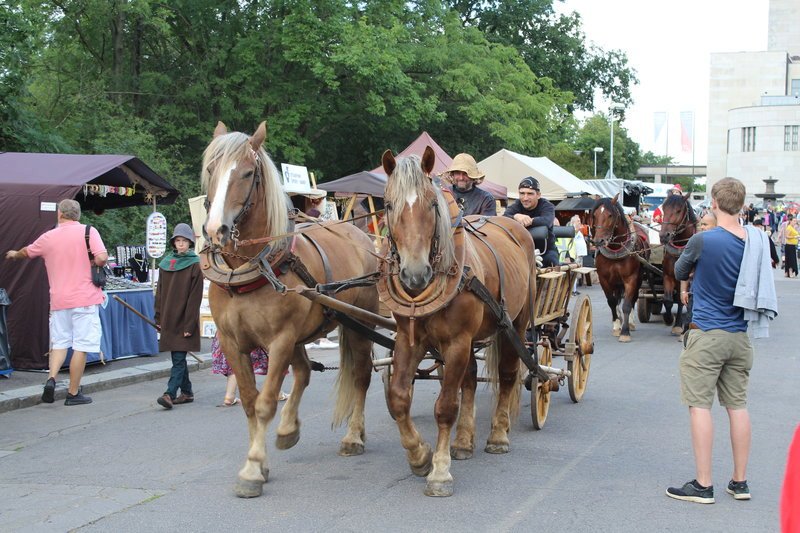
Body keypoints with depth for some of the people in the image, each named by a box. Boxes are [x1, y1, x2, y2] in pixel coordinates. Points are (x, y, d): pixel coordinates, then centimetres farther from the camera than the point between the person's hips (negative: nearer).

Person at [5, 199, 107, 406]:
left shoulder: (48, 237, 7)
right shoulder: (88, 232, -5)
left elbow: (27, 252, 27)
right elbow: (101, 258, -17)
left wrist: (14, 254, 49)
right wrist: (96, 266, 6)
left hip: (59, 301, 3)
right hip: (84, 298, -3)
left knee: (59, 343, 16)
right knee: (81, 346, 2)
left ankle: (51, 378, -6)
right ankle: (73, 393, 5)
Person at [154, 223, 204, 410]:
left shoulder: (195, 265, -4)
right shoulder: (166, 263, 11)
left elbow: (195, 297, -9)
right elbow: (160, 293, 14)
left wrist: (190, 324, -13)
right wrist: (159, 317, 8)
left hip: (184, 320, -6)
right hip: (169, 318, 6)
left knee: (179, 358, -10)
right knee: (178, 358, 10)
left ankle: (170, 394, -16)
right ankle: (187, 392, 19)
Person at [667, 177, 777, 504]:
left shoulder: (703, 241, -15)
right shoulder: (756, 241, 1)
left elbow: (679, 273, 3)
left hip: (706, 335, -6)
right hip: (739, 336, 6)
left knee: (699, 405, 0)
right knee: (737, 405, 11)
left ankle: (703, 485, 2)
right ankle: (740, 482, 19)